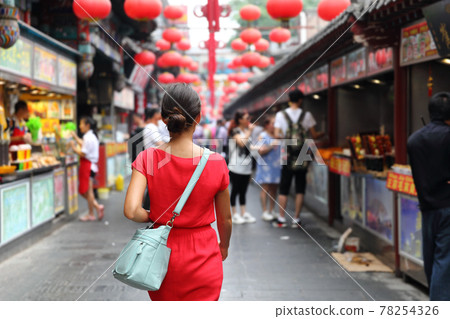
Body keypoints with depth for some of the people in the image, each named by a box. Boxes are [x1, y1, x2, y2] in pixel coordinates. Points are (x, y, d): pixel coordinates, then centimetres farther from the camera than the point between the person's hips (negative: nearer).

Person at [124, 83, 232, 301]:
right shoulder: (216, 163, -13)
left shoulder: (148, 158, -12)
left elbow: (131, 211, -22)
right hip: (203, 259, -1)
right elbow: (225, 219, -2)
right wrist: (224, 246, 18)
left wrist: (152, 218, -1)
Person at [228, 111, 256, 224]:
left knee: (243, 191, 10)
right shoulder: (235, 131, -8)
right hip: (236, 167, -7)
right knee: (235, 190, 1)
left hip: (246, 167, 7)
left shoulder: (247, 131, 14)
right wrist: (249, 132, -15)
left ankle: (243, 213, 14)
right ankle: (234, 214, 9)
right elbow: (242, 143, -24)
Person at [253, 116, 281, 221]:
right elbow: (260, 151, -12)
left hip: (276, 166, 6)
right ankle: (265, 212, -2)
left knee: (274, 189, 6)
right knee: (265, 188, -6)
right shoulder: (263, 136, -4)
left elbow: (280, 149, 26)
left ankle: (271, 211, 14)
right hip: (266, 165, -6)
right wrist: (271, 146, -20)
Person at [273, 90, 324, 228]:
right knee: (300, 189, 7)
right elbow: (314, 135, 1)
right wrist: (324, 134, 20)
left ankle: (281, 219, 9)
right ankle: (296, 219, 8)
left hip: (287, 157, 0)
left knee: (284, 189, 8)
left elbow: (277, 135, -6)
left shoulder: (281, 115, -1)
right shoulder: (306, 115, -1)